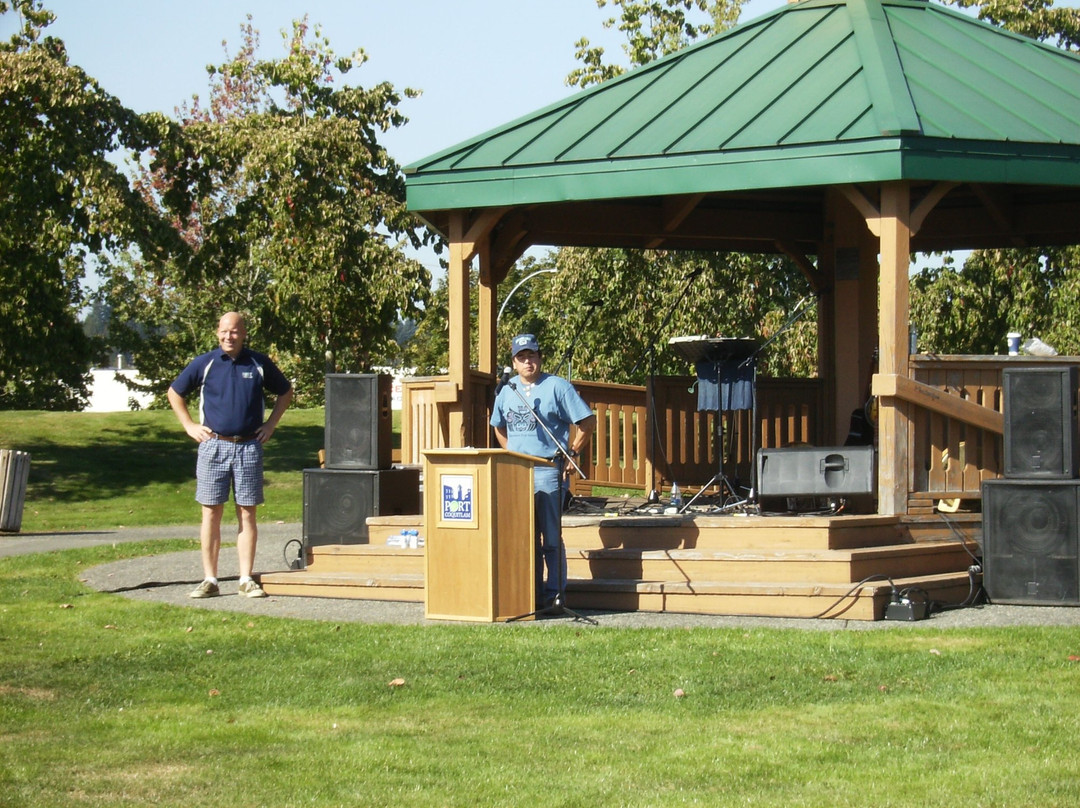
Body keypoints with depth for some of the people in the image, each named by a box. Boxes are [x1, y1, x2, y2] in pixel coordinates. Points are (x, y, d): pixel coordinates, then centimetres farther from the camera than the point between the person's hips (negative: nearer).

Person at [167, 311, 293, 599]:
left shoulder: (259, 364, 5)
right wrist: (189, 426, 7)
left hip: (249, 447, 0)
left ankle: (246, 580, 4)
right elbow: (175, 393, 14)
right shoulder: (204, 364, 3)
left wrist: (271, 424, 9)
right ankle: (209, 580, 3)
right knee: (211, 513, 0)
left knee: (247, 513, 1)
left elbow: (285, 392, 19)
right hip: (213, 446, 0)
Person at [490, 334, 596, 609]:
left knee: (550, 537, -4)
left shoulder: (557, 387, -3)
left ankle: (554, 593, -1)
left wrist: (572, 453, -5)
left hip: (548, 470, -6)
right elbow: (499, 427, 29)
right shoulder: (507, 391, 13)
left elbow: (588, 422, -4)